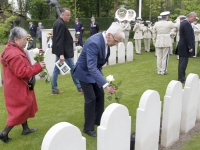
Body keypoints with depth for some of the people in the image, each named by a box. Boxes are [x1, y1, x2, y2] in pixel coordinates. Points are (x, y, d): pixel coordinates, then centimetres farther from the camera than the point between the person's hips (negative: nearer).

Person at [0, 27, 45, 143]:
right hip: (17, 87, -11)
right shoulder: (15, 54, -27)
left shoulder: (11, 50, 7)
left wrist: (35, 66, 7)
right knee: (21, 108, 1)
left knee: (23, 107, 20)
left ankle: (26, 128, 34)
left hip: (18, 86, 11)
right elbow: (22, 72, -28)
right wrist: (38, 67, -23)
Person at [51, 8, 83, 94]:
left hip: (60, 51, 10)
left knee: (56, 69, 10)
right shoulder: (61, 24, -19)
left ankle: (54, 89, 17)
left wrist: (71, 41, 18)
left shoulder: (58, 22, 12)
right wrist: (61, 54, -29)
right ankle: (79, 88, 10)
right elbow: (59, 40, -25)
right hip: (63, 51, -10)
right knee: (72, 68, 0)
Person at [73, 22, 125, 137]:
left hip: (95, 70, 8)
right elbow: (91, 67, -42)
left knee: (100, 95, 12)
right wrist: (105, 85, -47)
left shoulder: (106, 41, -9)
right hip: (85, 72, -8)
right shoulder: (94, 43, -35)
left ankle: (98, 120, 31)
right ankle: (89, 128, 8)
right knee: (91, 98, -7)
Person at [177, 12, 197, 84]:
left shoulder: (184, 22, 14)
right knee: (183, 63, -5)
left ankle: (182, 77, 23)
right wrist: (190, 47, -18)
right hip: (185, 47, -10)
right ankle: (181, 79, 1)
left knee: (182, 63, 15)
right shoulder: (187, 24, -18)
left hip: (183, 47, 10)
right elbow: (188, 37, -22)